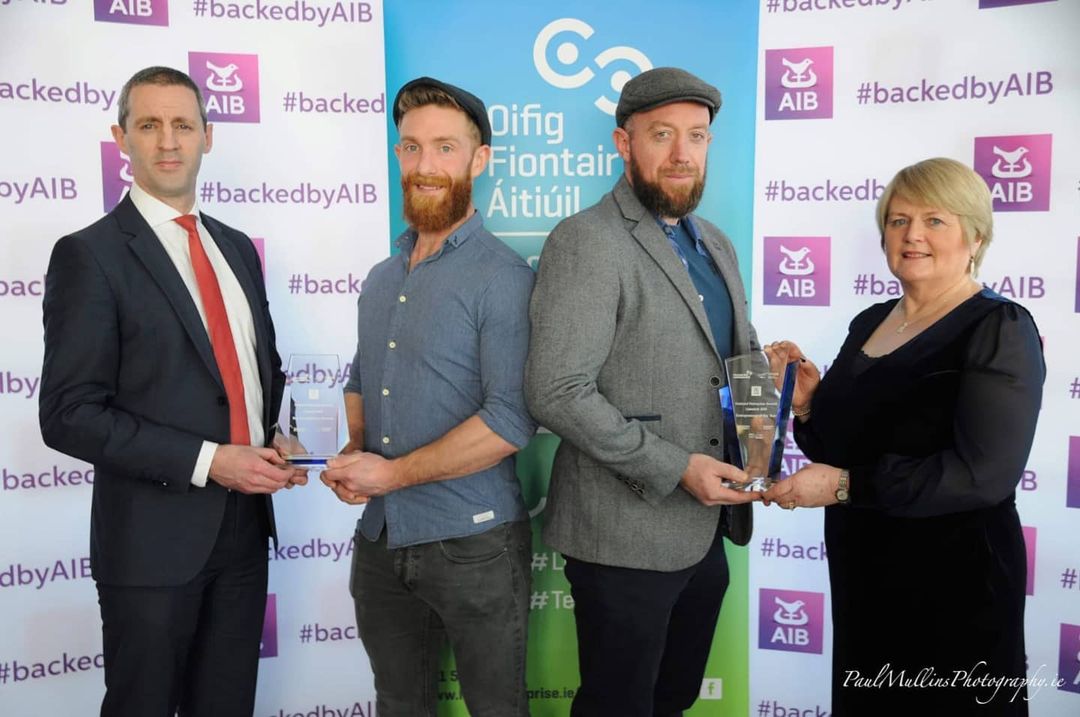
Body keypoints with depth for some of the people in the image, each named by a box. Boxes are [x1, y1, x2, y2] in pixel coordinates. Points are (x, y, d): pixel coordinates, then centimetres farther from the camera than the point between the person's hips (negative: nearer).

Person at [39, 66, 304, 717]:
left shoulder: (237, 247, 10)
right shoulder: (89, 255, -9)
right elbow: (71, 414, -15)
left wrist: (277, 439, 1)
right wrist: (207, 461, -19)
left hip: (245, 522, 6)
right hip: (154, 535, -5)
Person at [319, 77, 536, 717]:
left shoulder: (502, 277, -13)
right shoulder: (381, 279, 10)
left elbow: (511, 420, -20)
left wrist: (392, 473, -16)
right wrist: (353, 456, -1)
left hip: (473, 544, -6)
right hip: (379, 540, 7)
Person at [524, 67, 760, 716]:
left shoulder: (715, 244, 12)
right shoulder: (586, 242, -14)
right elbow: (557, 394, -21)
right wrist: (675, 468, -21)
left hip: (707, 530, 7)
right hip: (627, 537, -7)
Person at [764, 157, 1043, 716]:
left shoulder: (999, 329, -12)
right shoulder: (869, 323, 8)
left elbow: (984, 475, -23)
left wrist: (847, 486, -22)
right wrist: (805, 403, -5)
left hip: (954, 579, -6)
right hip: (860, 569, 7)